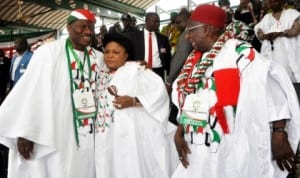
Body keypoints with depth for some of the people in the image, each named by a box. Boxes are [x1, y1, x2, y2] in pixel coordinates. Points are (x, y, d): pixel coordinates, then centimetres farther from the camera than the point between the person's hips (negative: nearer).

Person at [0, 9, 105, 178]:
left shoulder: (99, 58, 10)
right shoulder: (49, 52, -7)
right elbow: (32, 91, -11)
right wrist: (25, 132, -14)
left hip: (88, 135, 5)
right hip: (55, 136, -4)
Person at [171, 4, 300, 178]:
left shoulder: (238, 52, -13)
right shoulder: (195, 60, 10)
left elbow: (271, 87, -19)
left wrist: (279, 135, -21)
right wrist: (180, 132, 9)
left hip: (233, 152, -6)